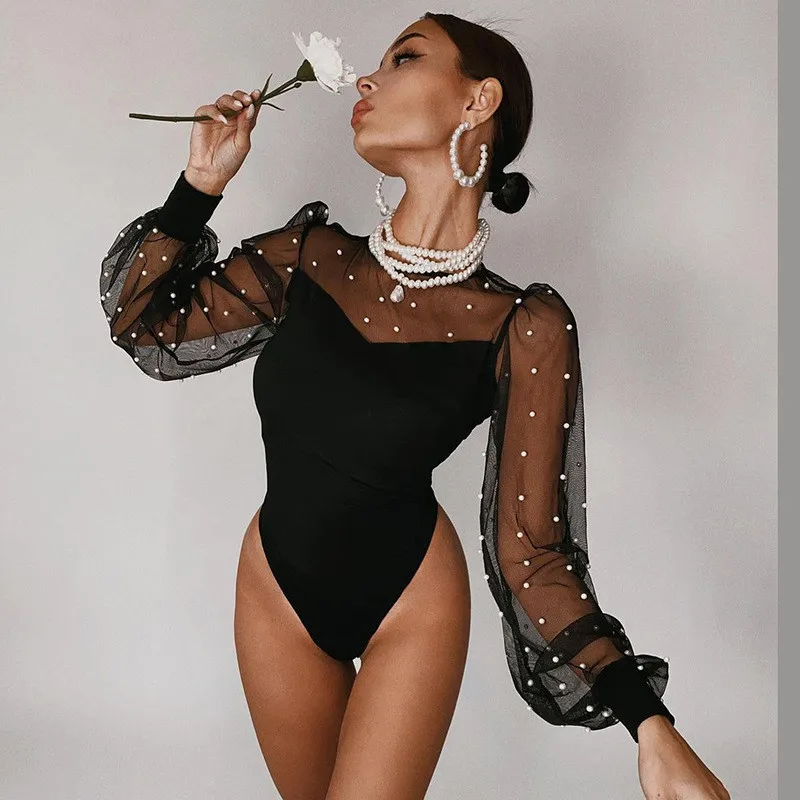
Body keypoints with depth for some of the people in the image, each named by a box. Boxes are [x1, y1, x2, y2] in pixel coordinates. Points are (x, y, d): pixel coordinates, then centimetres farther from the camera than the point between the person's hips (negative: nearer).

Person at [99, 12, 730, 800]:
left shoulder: (523, 329, -18)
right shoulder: (311, 256, -8)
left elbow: (530, 551, -15)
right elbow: (143, 324, 4)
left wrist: (651, 727, -23)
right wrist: (200, 183, -8)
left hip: (411, 605, -4)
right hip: (277, 591, 4)